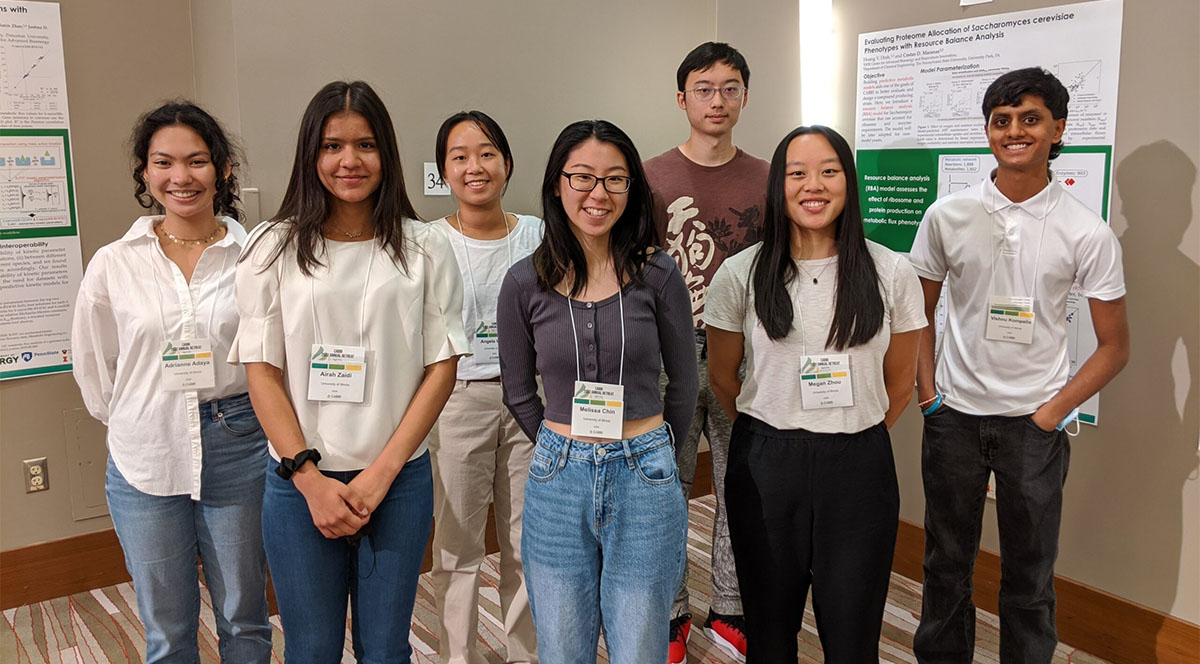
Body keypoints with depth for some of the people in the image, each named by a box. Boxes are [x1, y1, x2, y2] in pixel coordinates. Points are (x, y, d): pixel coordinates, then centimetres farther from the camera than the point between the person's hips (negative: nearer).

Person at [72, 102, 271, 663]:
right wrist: (135, 423, 9)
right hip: (145, 458, 1)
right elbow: (94, 370, 8)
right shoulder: (112, 265, -1)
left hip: (238, 446, -1)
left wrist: (234, 419, 3)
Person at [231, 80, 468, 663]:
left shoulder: (425, 249, 0)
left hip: (399, 479, 0)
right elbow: (262, 372, -1)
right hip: (299, 482, 0)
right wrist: (310, 478, -9)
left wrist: (381, 473, -9)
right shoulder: (274, 249, 0)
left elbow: (441, 368, -1)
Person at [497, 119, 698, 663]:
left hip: (644, 479, -1)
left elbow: (683, 383, 7)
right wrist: (564, 450, 11)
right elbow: (518, 392, 10)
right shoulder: (525, 283, -2)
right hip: (557, 480, 1)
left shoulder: (658, 276, -5)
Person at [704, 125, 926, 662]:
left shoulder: (892, 274, -2)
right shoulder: (740, 274, -4)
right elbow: (722, 377, 7)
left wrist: (853, 437, 12)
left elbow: (900, 381, 8)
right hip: (764, 468, 0)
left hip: (858, 469, 1)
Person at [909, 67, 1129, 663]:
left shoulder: (1088, 234, -5)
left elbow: (1114, 347, 1)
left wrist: (1055, 410, -7)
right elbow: (919, 311, 10)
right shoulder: (948, 216, 0)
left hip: (1033, 421, -1)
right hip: (953, 413, 2)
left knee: (1029, 574, 9)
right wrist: (927, 387, -1)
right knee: (946, 562, 14)